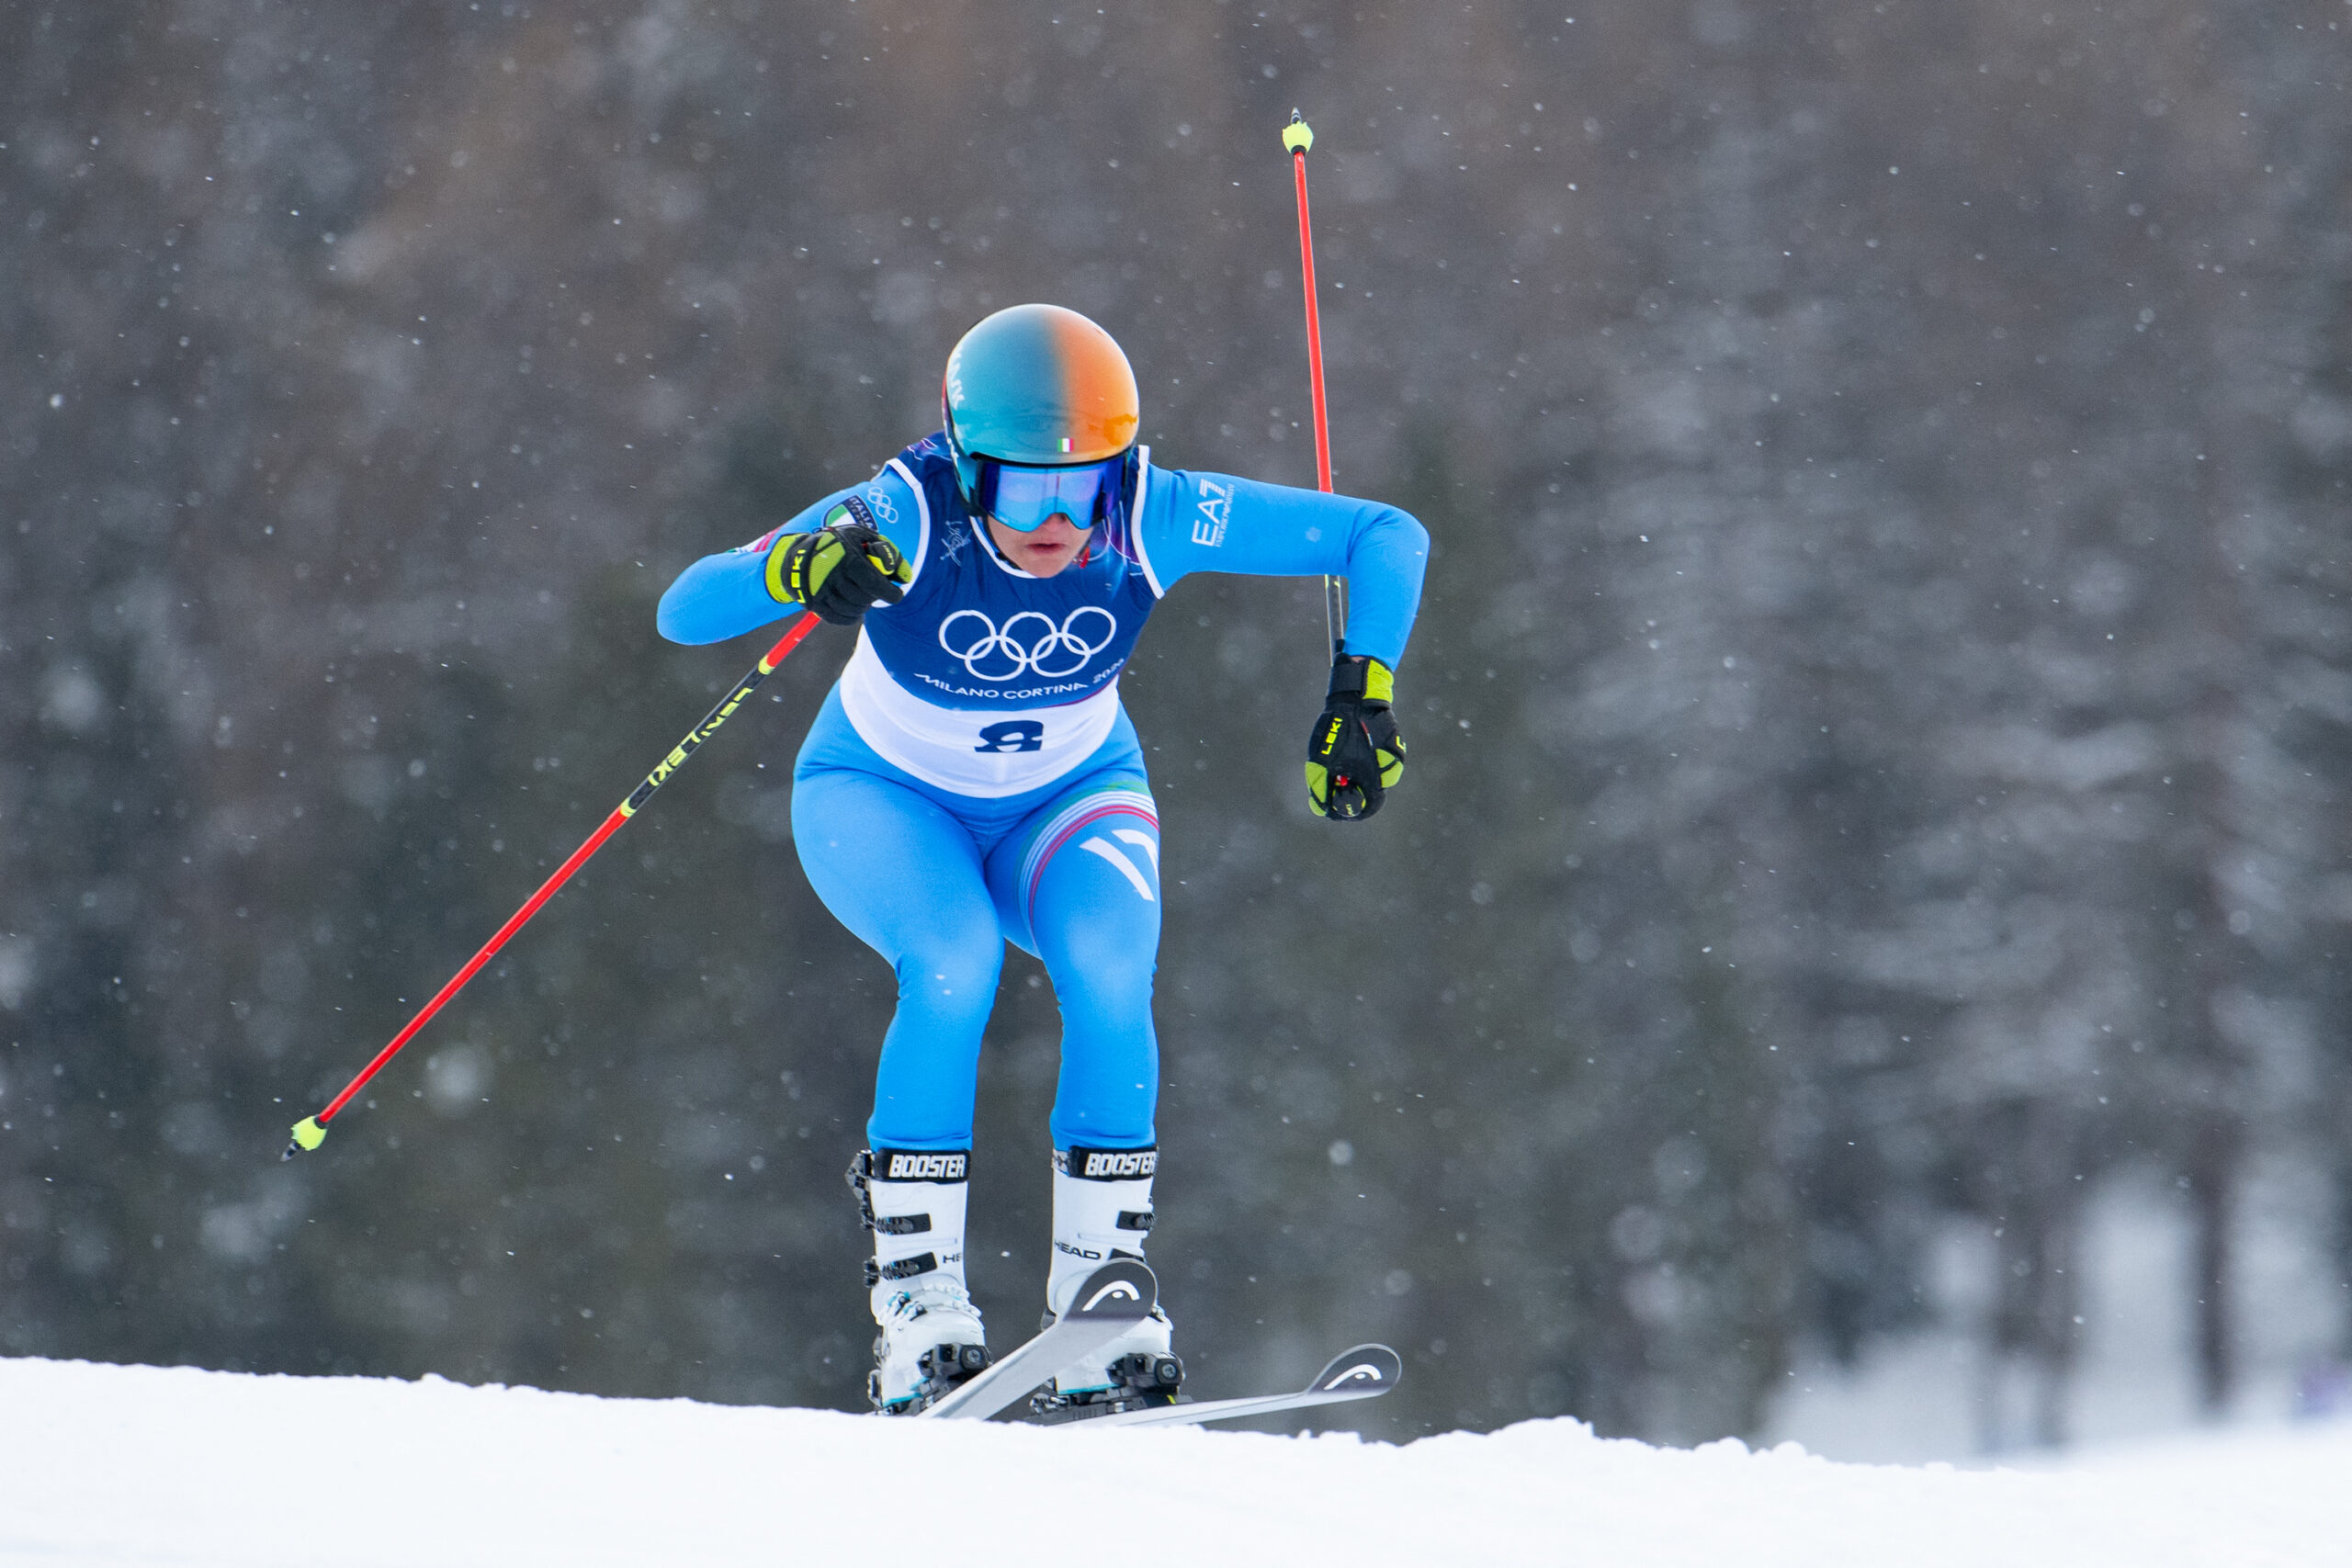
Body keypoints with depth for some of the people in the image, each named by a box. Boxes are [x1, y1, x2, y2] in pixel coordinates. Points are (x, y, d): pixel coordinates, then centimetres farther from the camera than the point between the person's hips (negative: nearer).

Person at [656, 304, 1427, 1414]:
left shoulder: (1152, 520, -26)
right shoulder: (907, 520, -31)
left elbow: (1387, 539, -18)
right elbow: (682, 613, -37)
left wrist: (1360, 697, -29)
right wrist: (795, 572, -57)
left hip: (1069, 801, 2)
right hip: (887, 799, -2)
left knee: (1109, 977, -28)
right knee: (955, 963, -32)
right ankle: (918, 1302, -22)